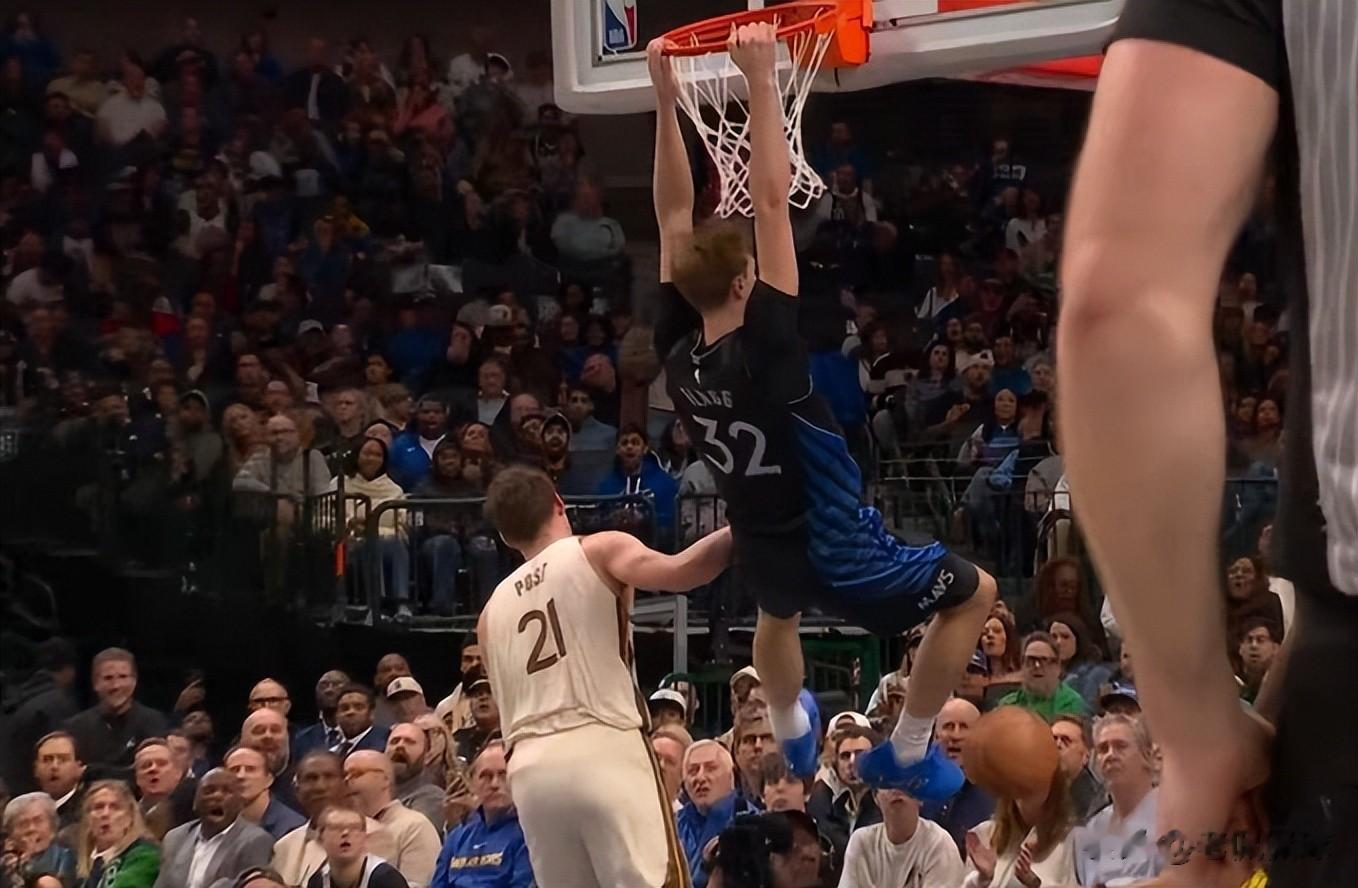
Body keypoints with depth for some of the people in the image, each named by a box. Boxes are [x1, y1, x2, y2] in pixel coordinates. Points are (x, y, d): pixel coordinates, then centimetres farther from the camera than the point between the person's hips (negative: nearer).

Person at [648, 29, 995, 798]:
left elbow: (675, 217, -10)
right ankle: (908, 754, 13)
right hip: (833, 544, -7)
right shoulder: (762, 349, -29)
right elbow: (773, 203, -34)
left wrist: (665, 98, -14)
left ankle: (793, 734, 61)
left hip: (762, 541, 7)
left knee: (780, 612, 41)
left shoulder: (677, 351, -13)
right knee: (973, 594, 12)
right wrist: (761, 84, -34)